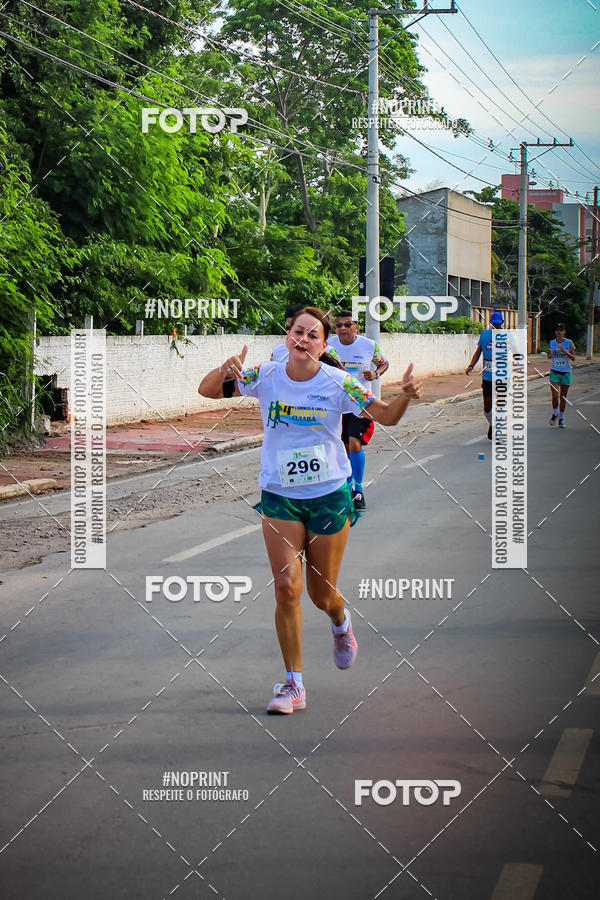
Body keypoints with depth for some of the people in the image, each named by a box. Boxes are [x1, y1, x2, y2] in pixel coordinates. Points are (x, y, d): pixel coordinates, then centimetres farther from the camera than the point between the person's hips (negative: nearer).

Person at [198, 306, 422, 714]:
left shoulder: (339, 383, -9)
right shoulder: (265, 376, -5)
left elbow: (387, 417, -4)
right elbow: (206, 390, -4)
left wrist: (405, 396, -25)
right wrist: (225, 370, -26)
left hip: (330, 496, -1)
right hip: (279, 497, 1)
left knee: (321, 592, 6)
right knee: (286, 585, -11)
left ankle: (341, 622, 46)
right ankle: (294, 684, -2)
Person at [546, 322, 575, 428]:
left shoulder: (569, 343, -3)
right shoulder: (551, 343, 4)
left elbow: (573, 358, -5)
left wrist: (565, 352, -22)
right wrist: (548, 354, -7)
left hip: (566, 372, -1)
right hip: (554, 372, 1)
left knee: (563, 397, 5)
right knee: (555, 396, -12)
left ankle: (561, 418, 19)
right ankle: (555, 414, 12)